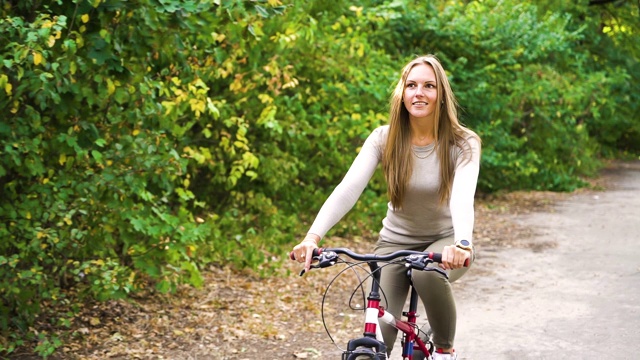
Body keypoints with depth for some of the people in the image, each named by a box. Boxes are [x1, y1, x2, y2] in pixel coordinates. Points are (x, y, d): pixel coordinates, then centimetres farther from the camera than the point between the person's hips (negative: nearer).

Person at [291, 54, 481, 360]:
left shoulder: (463, 144, -16)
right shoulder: (384, 139, -12)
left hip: (444, 241, -1)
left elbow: (462, 196, -35)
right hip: (395, 242, 2)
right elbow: (348, 188, -25)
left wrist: (462, 244, -55)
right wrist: (313, 236, -41)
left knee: (427, 272, -36)